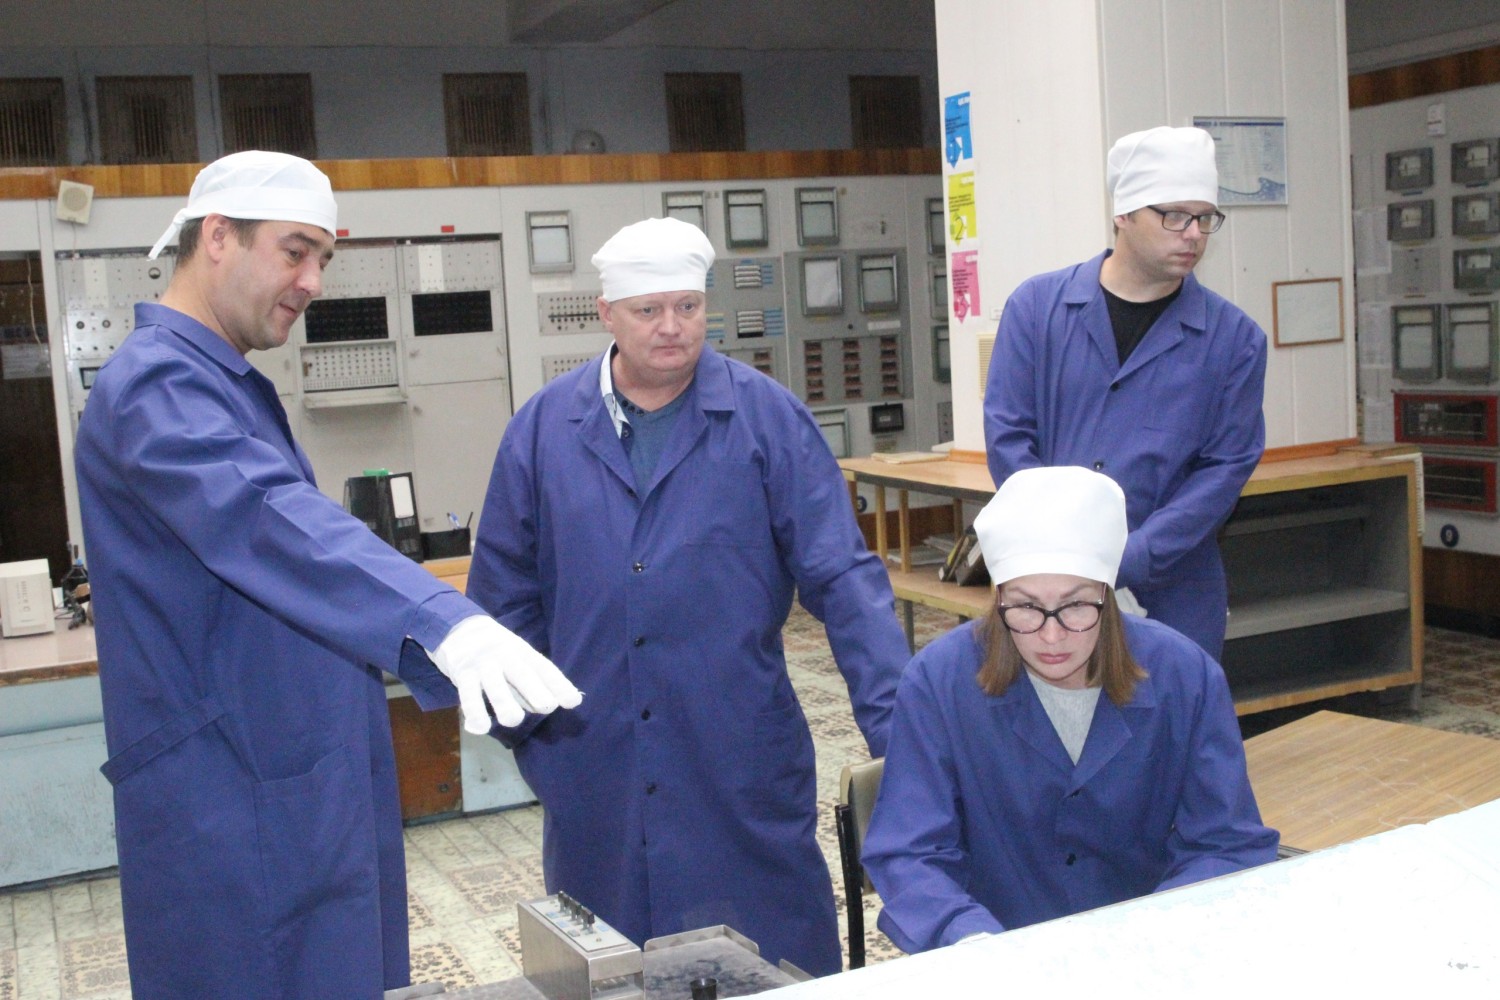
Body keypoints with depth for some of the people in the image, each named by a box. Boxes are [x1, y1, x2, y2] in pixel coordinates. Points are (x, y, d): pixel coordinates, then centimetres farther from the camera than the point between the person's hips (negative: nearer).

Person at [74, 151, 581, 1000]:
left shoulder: (224, 381, 13)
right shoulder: (157, 386, -19)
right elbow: (270, 520, -37)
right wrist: (442, 620, -52)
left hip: (308, 790, 10)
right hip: (237, 807, -10)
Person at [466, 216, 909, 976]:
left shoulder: (767, 419, -4)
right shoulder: (544, 428, 2)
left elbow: (841, 576, -7)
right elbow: (505, 591, 8)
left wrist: (893, 718, -13)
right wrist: (520, 719, 4)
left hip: (741, 765, -2)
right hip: (596, 769, 2)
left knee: (771, 966, 8)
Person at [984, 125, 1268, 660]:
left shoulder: (1234, 338, 1)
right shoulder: (1037, 306, 1)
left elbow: (1227, 466, -4)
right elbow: (1007, 436, -3)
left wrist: (1125, 563, -14)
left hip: (1173, 596, 0)